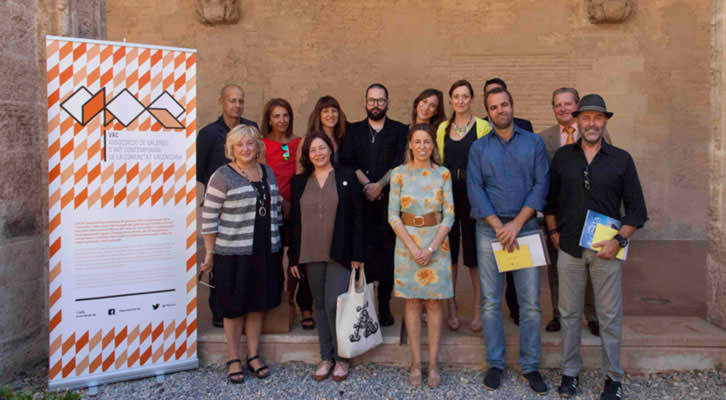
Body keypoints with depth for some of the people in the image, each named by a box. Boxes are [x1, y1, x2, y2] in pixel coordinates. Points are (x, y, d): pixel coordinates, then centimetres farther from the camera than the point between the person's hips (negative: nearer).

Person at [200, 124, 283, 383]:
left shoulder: (268, 172, 10)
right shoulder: (223, 176, -7)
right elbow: (209, 218, -7)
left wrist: (276, 242, 14)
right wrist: (210, 253, -6)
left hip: (265, 252, 5)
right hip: (233, 253, -5)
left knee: (258, 304, 13)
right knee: (234, 307, 6)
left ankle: (253, 355, 28)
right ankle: (233, 359, 22)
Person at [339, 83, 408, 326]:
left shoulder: (400, 131, 13)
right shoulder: (353, 131, 18)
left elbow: (401, 163, 0)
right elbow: (347, 160, 4)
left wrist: (379, 185, -11)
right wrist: (366, 184, -9)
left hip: (388, 200, -1)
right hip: (359, 201, 1)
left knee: (388, 253, -3)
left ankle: (384, 306, 6)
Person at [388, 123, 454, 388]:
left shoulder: (443, 174, 2)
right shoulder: (399, 173, 0)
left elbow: (449, 215, -1)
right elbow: (393, 216, -3)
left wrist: (431, 248, -10)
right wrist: (413, 247, -11)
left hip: (437, 242, 0)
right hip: (407, 242, 0)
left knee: (434, 304, 4)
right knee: (412, 303, 5)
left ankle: (433, 363, 14)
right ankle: (416, 362, 15)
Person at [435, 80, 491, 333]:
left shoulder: (483, 127, 1)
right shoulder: (443, 128, 13)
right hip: (447, 194, 3)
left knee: (474, 249, 0)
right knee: (449, 248, 6)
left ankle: (478, 308, 14)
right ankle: (451, 307, 18)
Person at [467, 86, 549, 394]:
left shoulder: (534, 143, 8)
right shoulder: (479, 147, 9)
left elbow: (541, 184, 0)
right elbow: (474, 189, 0)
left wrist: (516, 223, -10)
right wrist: (498, 226, -10)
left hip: (525, 226, 0)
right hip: (489, 228, 0)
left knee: (530, 302, 1)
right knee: (490, 300, 3)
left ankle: (530, 366, 14)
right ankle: (495, 363, 15)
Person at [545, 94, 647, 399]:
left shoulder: (621, 159, 2)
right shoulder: (563, 157, 6)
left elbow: (637, 210, 2)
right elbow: (549, 199, 14)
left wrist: (619, 240, -9)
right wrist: (554, 232, 6)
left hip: (606, 248, -1)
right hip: (569, 248, 2)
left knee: (610, 316, 5)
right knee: (569, 313, 9)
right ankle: (570, 372, 23)